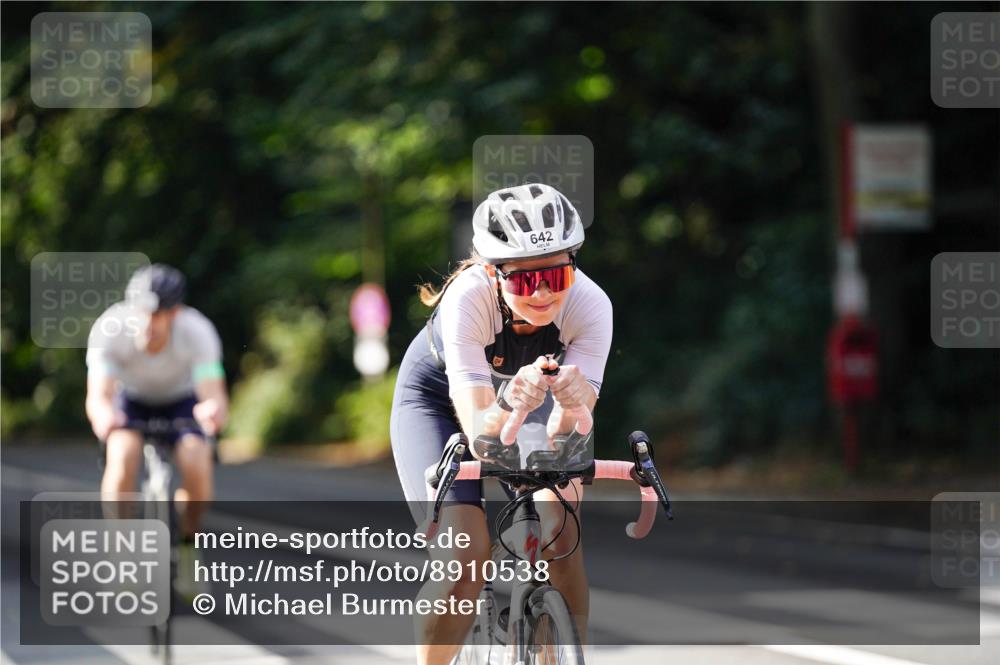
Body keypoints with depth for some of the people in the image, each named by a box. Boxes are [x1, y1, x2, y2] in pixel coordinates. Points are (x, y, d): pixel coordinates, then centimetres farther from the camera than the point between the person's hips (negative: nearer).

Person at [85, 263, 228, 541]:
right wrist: (103, 414, -62)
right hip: (131, 399, 0)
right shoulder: (109, 329, -32)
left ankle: (187, 537, 4)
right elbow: (98, 396, -38)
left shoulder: (197, 332, -32)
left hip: (182, 400, 0)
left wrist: (213, 410, -63)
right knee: (122, 458, -30)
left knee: (196, 465, -25)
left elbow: (214, 395, -38)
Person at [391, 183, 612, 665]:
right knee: (464, 558, -21)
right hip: (439, 397, -2)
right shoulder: (467, 298, -38)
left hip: (523, 387, 3)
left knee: (561, 538, -18)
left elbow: (562, 436, -36)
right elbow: (478, 430, -43)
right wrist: (510, 408, -64)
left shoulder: (590, 305, -31)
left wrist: (573, 408, -58)